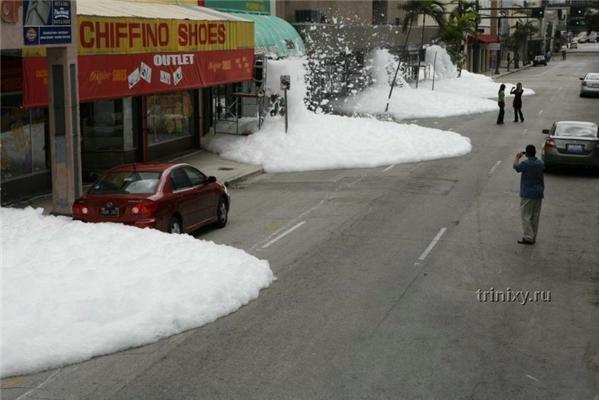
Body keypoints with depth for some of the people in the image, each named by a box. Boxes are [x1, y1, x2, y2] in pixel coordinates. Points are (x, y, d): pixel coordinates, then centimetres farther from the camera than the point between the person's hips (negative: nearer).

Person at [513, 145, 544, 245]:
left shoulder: (525, 164, -16)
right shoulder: (540, 163, 2)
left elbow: (516, 167, 2)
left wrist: (517, 157, 19)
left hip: (527, 194, -6)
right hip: (539, 193, 6)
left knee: (525, 216, -2)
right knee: (535, 216, 11)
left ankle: (528, 237, -9)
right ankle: (533, 237, 17)